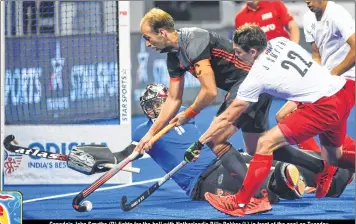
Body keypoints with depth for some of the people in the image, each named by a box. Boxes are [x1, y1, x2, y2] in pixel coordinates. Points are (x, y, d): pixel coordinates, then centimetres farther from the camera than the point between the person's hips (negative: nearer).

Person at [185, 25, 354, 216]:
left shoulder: (256, 77, -9)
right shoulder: (280, 42, 7)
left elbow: (226, 118, -1)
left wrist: (199, 143, 7)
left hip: (323, 106, -8)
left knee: (265, 144, -6)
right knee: (332, 159, 26)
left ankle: (240, 204, -3)